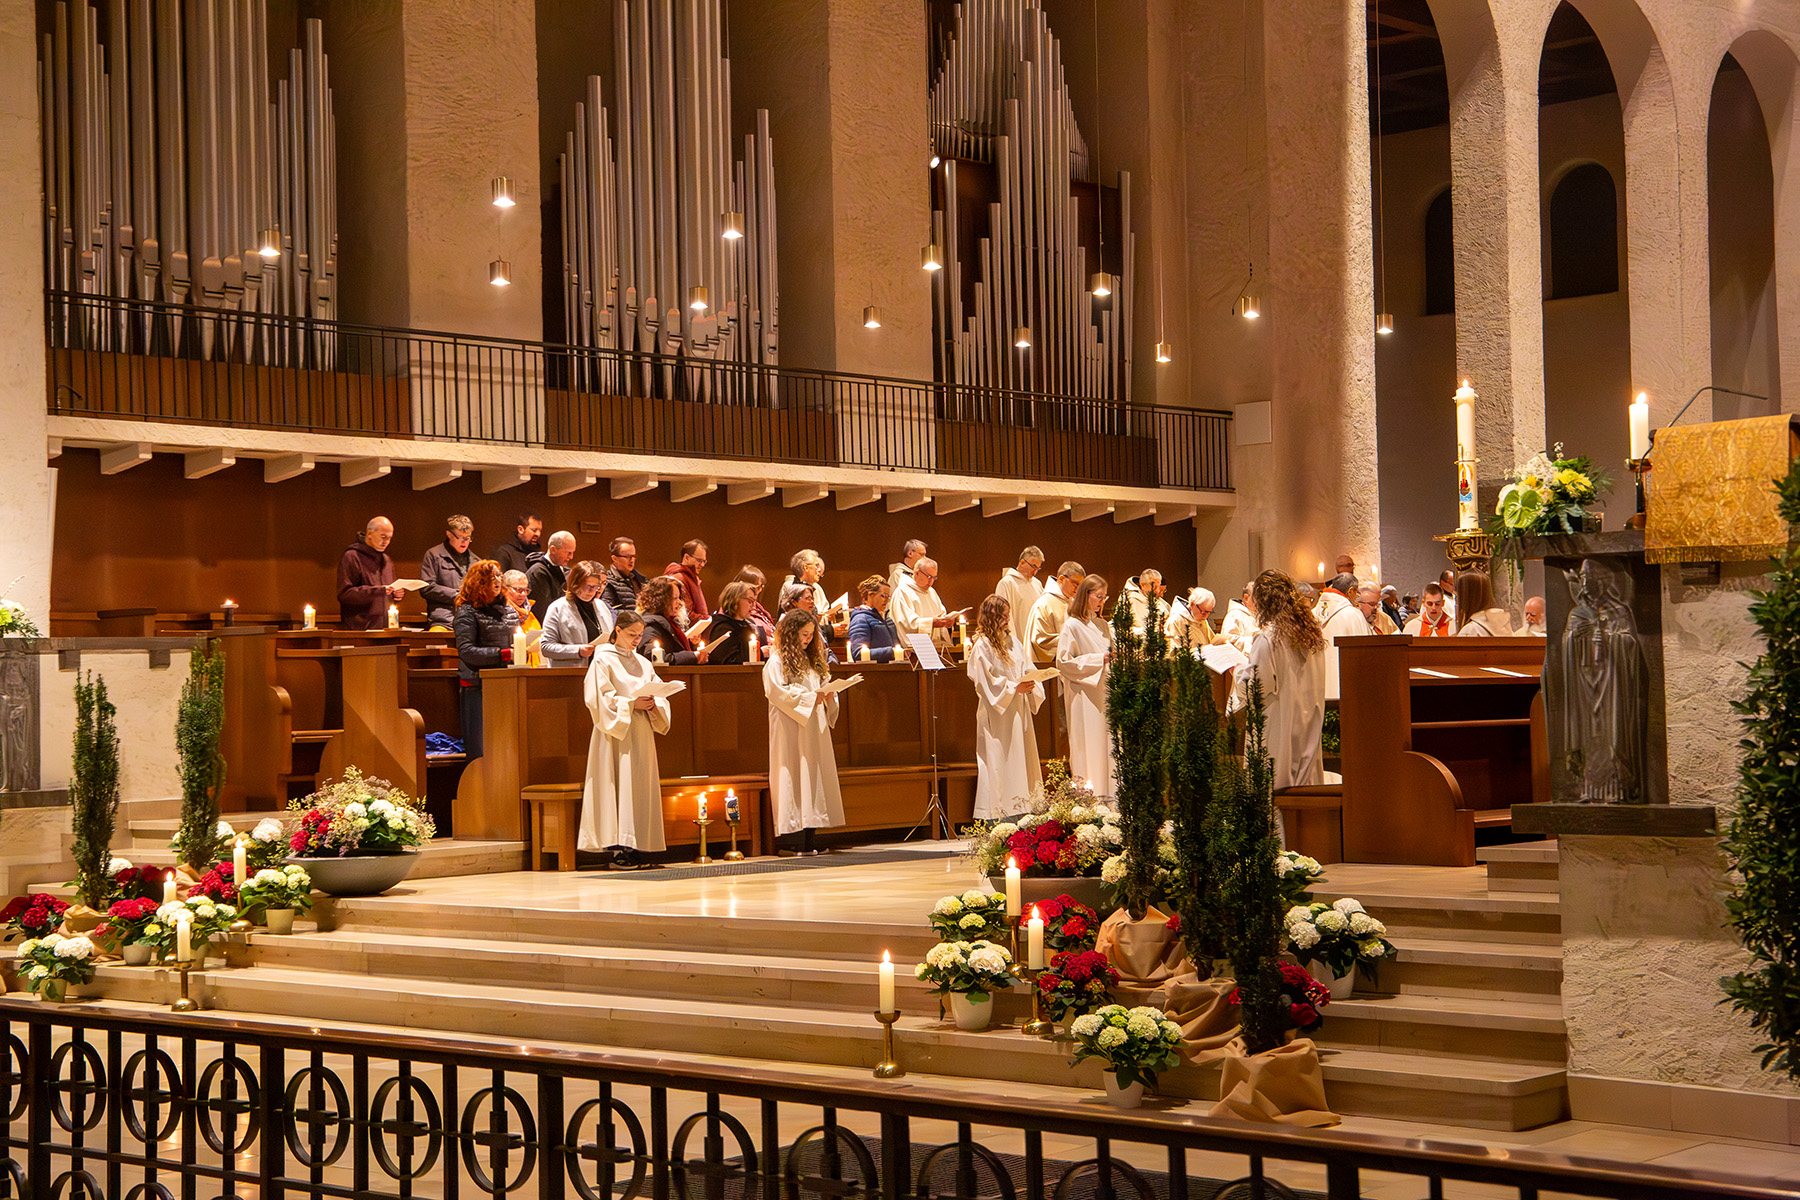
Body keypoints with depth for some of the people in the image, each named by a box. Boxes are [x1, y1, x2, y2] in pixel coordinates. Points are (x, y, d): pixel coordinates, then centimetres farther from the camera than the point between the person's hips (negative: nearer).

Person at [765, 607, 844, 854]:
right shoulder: (777, 662, -4)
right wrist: (810, 697, -17)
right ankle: (789, 840, -9)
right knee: (793, 775, -10)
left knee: (814, 775, 3)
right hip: (790, 730, -8)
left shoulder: (812, 660, 20)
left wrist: (829, 697, -1)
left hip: (814, 726, 8)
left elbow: (823, 685, 22)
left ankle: (808, 841, 4)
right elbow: (777, 692, -15)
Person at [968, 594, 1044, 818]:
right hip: (996, 713, -7)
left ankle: (1020, 806, 13)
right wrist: (1014, 688, -17)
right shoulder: (982, 646, -9)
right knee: (998, 761, -6)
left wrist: (1029, 685, -7)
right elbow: (985, 681, -13)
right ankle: (997, 812, -2)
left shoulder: (1014, 641, 12)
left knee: (1020, 758, 7)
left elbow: (1027, 669, 15)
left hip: (1017, 710, 7)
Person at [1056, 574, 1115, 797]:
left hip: (1105, 693, 7)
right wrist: (1098, 660, -16)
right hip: (1085, 696, -7)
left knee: (1108, 745, 5)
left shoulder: (1102, 625, 14)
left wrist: (1114, 658, 2)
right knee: (1088, 749, -6)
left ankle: (1109, 794, 8)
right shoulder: (1072, 626, -7)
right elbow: (1064, 663, -12)